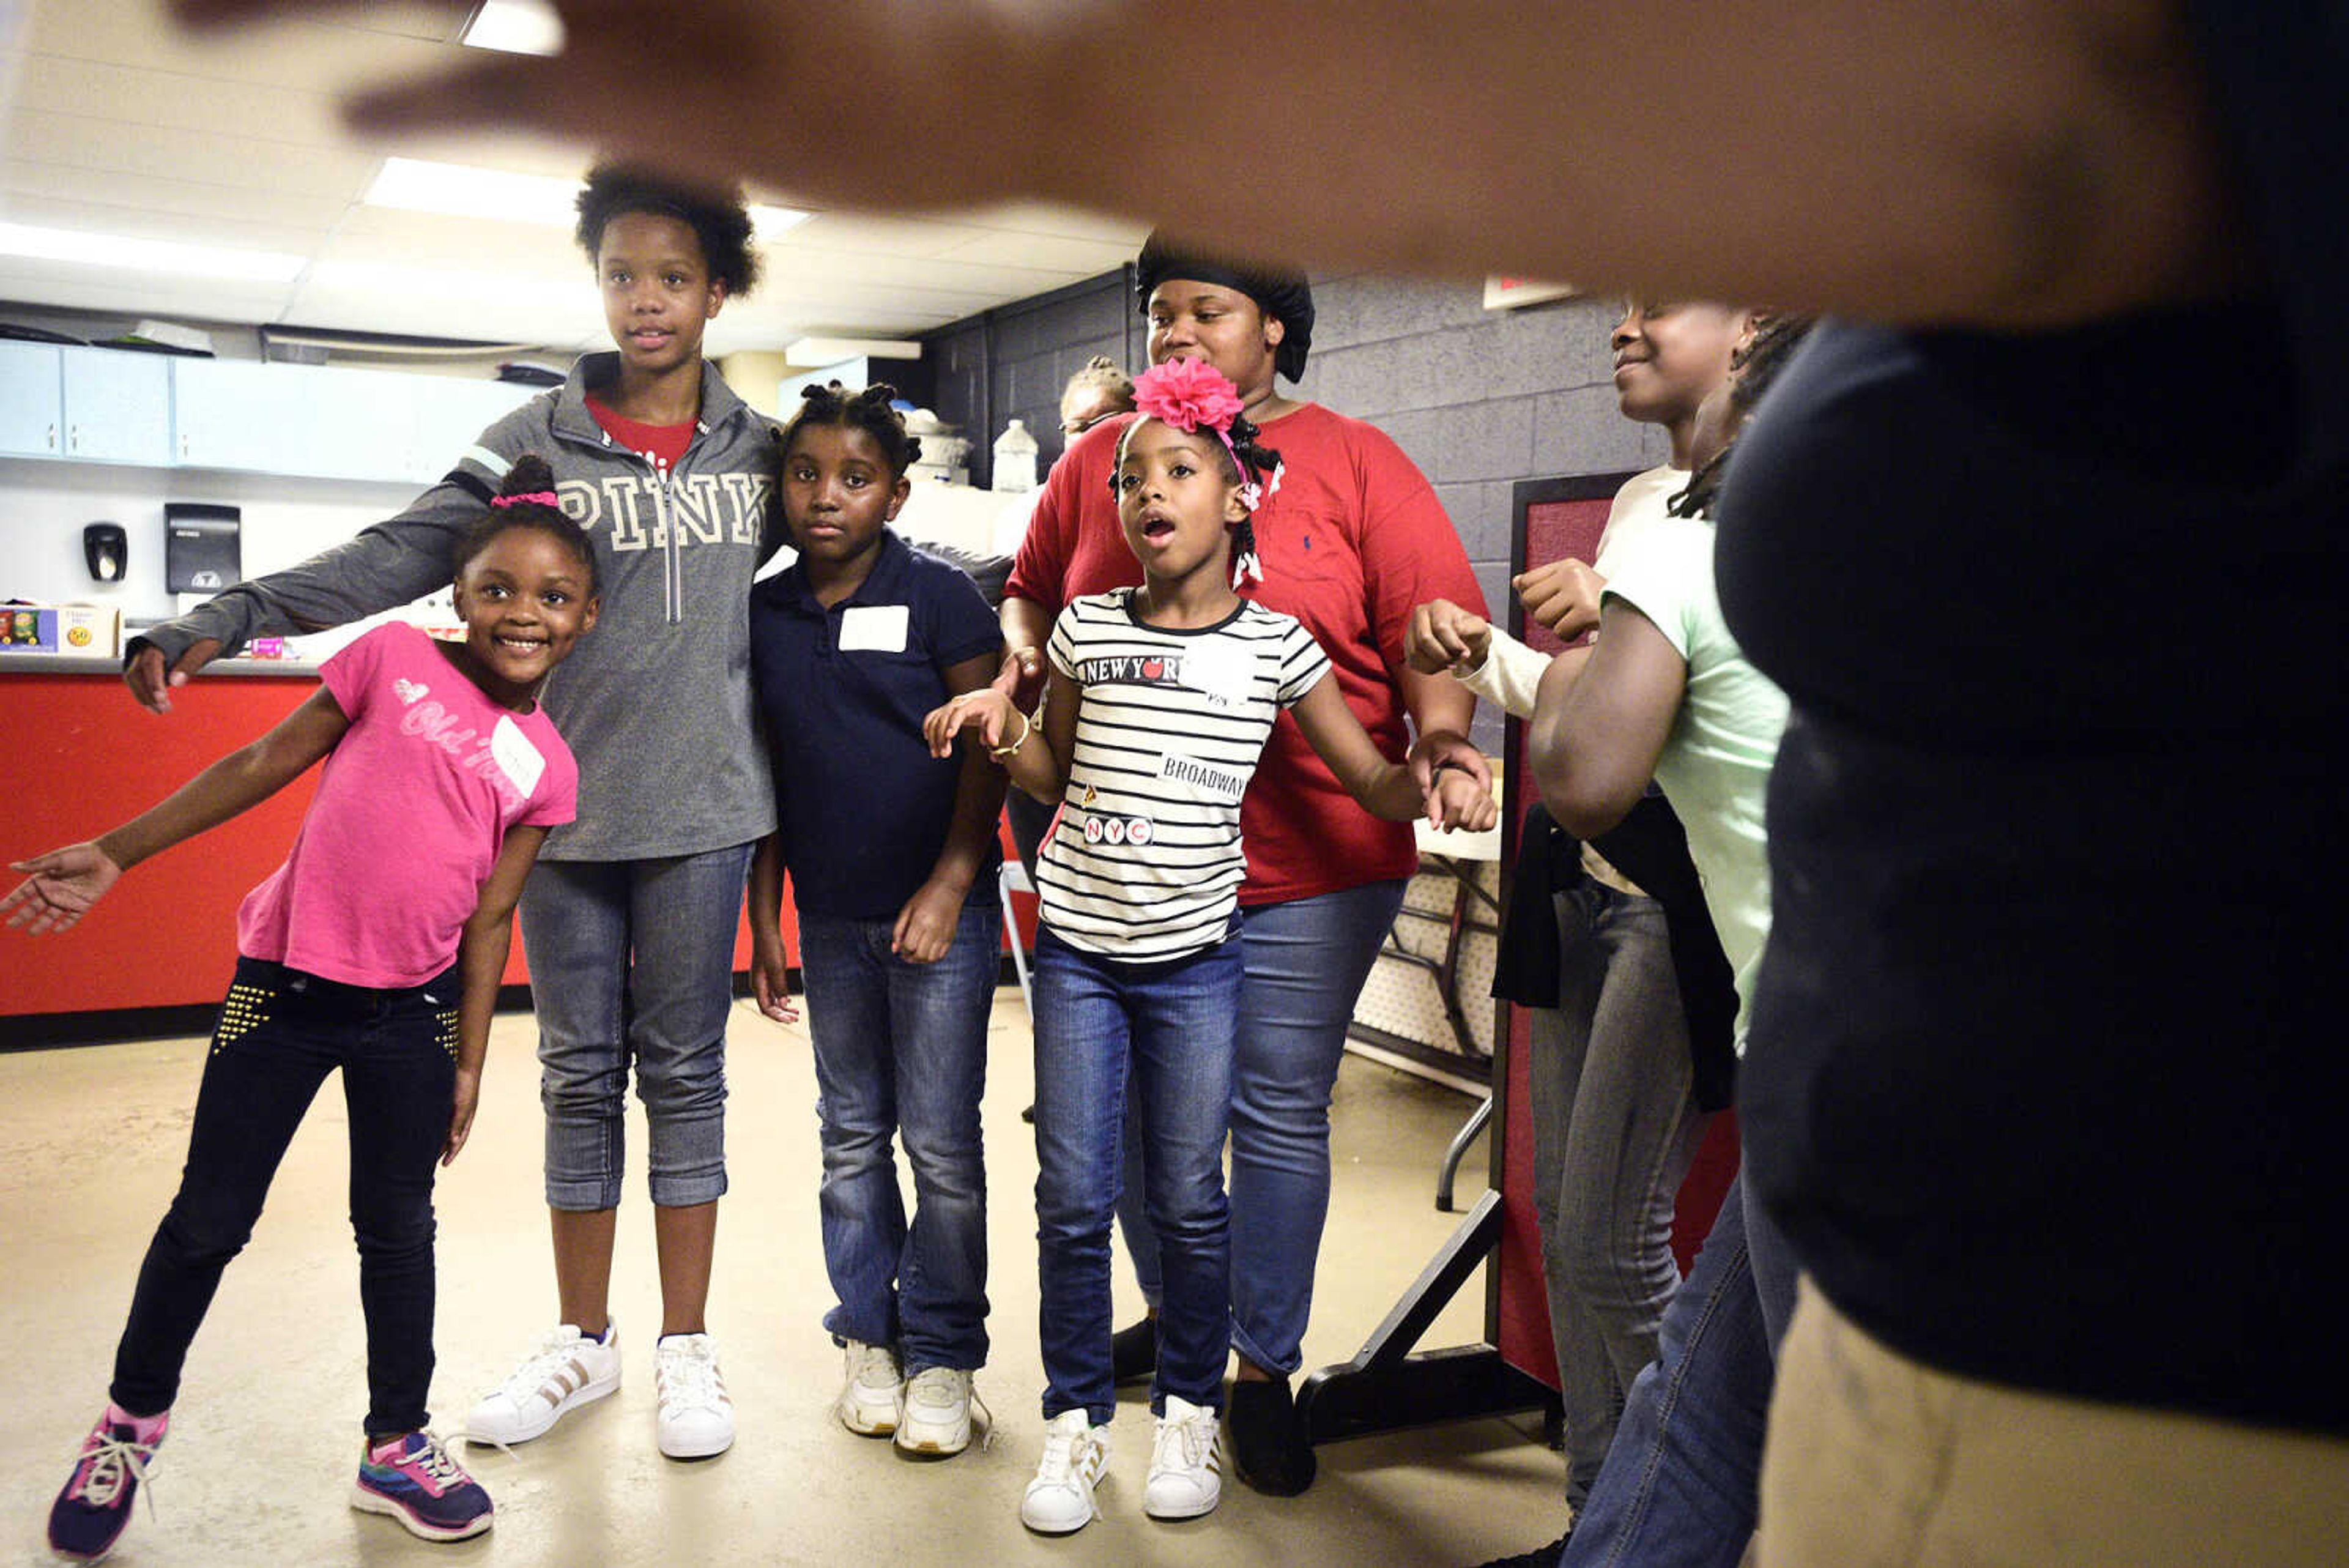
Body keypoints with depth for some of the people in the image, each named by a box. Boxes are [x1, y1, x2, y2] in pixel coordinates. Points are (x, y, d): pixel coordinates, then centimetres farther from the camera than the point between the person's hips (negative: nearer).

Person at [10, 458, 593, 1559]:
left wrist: (468, 1061, 4)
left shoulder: (546, 765, 0)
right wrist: (115, 855, 0)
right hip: (286, 985, -1)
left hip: (412, 1012, 2)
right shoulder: (393, 658, -6)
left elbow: (489, 919, 4)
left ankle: (397, 1448, 29)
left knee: (397, 1228, 12)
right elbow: (261, 767, 1)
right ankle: (132, 1419, 34)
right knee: (209, 1222, 9)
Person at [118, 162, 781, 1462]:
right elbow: (401, 555, -6)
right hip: (567, 805, 0)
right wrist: (228, 618, -15)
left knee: (684, 1069, 7)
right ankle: (582, 1340, 25)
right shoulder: (541, 438, 1)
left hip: (699, 807, 0)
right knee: (579, 1073, 10)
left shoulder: (759, 449, 5)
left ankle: (687, 1347, 19)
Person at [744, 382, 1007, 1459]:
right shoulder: (765, 613, 6)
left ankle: (944, 1355, 15)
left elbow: (989, 753, -6)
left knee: (941, 1140, 1)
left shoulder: (940, 598, -6)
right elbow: (769, 774, 11)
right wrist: (764, 917, 9)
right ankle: (870, 1337, 27)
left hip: (939, 911, -4)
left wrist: (949, 888, -13)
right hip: (832, 916, 4)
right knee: (852, 1137, 13)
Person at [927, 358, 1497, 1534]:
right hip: (1077, 947, 1)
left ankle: (1187, 1414, 26)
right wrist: (1000, 729, -6)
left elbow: (1370, 778, 1)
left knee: (1188, 1197, 7)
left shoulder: (1276, 646, -2)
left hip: (1195, 955, -1)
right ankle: (1076, 1419, 22)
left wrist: (1438, 784, -19)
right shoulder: (1087, 627, 2)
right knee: (1073, 1197, 5)